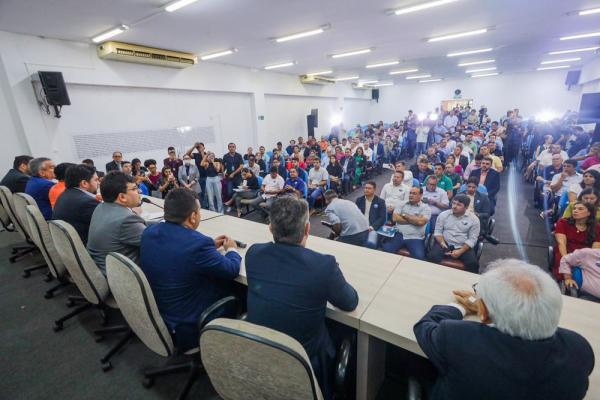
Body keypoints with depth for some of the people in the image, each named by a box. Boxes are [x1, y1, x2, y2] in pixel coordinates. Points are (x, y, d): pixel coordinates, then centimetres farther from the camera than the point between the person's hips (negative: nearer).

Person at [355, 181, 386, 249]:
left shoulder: (380, 201, 6)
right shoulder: (359, 200, 15)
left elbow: (383, 218, 0)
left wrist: (372, 227, -14)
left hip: (373, 228, -2)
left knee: (371, 243, -32)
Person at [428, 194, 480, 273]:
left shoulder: (474, 219, 1)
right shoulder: (443, 214, 4)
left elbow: (472, 239, -3)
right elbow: (438, 232, 4)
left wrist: (460, 251, -16)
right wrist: (442, 244, -14)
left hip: (463, 247, 0)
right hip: (445, 244, 0)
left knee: (473, 263, -27)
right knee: (432, 257, -27)